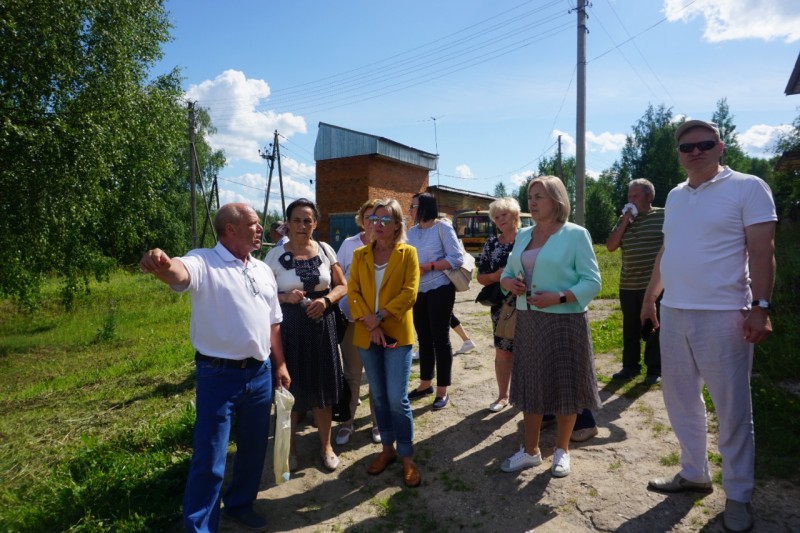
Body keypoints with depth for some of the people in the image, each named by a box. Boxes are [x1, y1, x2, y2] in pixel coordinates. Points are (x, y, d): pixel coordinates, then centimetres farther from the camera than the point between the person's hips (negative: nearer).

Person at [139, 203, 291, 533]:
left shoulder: (263, 271, 9)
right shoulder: (204, 262, -10)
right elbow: (179, 273, -35)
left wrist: (280, 364, 12)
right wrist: (162, 266, -58)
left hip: (260, 373, 6)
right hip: (219, 375, -6)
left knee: (253, 448, 19)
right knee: (210, 459, 3)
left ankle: (240, 505, 42)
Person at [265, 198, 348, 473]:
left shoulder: (325, 250, 2)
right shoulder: (276, 255, -4)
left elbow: (342, 285, 6)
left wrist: (326, 299, -12)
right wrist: (286, 297, -18)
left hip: (321, 326, 2)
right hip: (288, 328, -2)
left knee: (323, 388, 10)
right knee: (291, 389, 5)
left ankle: (326, 445, 31)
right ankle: (290, 447, 29)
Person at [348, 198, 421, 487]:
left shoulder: (408, 253, -1)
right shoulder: (360, 255, 8)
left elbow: (409, 293, -10)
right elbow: (352, 292, -1)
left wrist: (378, 316, -16)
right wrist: (369, 323, -14)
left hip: (397, 334, -3)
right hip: (367, 336, 4)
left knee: (397, 398, -4)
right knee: (379, 396, 13)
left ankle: (407, 457, 13)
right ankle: (388, 449, 29)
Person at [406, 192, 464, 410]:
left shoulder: (442, 228, -8)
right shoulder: (412, 232, 10)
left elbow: (456, 259, -14)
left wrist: (428, 267, -19)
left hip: (439, 290, -6)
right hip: (418, 291, 6)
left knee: (440, 339, 0)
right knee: (424, 338, 14)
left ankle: (442, 391, 11)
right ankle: (425, 383, 29)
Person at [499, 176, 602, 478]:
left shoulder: (575, 234, -7)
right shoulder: (523, 235, 10)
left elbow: (592, 282, -10)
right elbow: (508, 272, 17)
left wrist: (558, 298, -22)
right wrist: (508, 282, -6)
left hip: (564, 321, -5)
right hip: (527, 321, 5)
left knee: (565, 387, 7)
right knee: (529, 385, 12)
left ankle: (562, 451, 28)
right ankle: (531, 451, 28)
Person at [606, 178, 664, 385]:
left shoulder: (663, 216, -3)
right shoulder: (624, 219, 9)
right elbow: (610, 246, 1)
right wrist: (625, 221, -6)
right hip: (628, 285, 4)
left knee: (653, 328, 5)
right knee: (630, 328, 13)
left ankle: (655, 369, 16)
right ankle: (630, 366, 25)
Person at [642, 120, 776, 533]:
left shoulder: (747, 188, -4)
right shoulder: (674, 196, 14)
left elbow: (761, 250, -10)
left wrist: (760, 306, -18)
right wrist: (650, 296, 19)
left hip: (723, 316, -6)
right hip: (673, 314, 6)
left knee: (732, 409, 3)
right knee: (680, 400, 15)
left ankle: (738, 495, 20)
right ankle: (693, 473, 32)